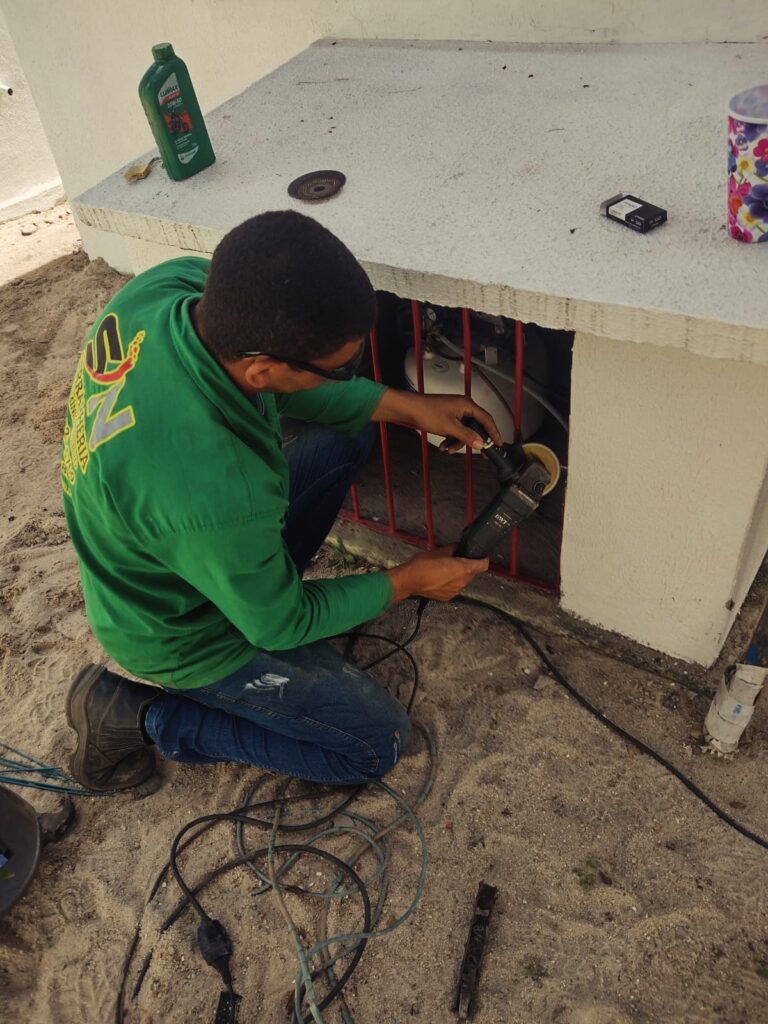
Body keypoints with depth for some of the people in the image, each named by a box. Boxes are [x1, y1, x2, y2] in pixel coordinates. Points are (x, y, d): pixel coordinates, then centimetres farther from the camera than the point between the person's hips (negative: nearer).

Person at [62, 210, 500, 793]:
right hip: (182, 636, -7)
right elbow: (280, 626, -21)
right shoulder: (214, 496, -43)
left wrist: (401, 406, -7)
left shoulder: (178, 281, -23)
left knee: (348, 431, 5)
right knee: (378, 742, 5)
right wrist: (407, 582, -8)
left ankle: (267, 576, 16)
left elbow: (280, 389, -2)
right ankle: (142, 717, 6)